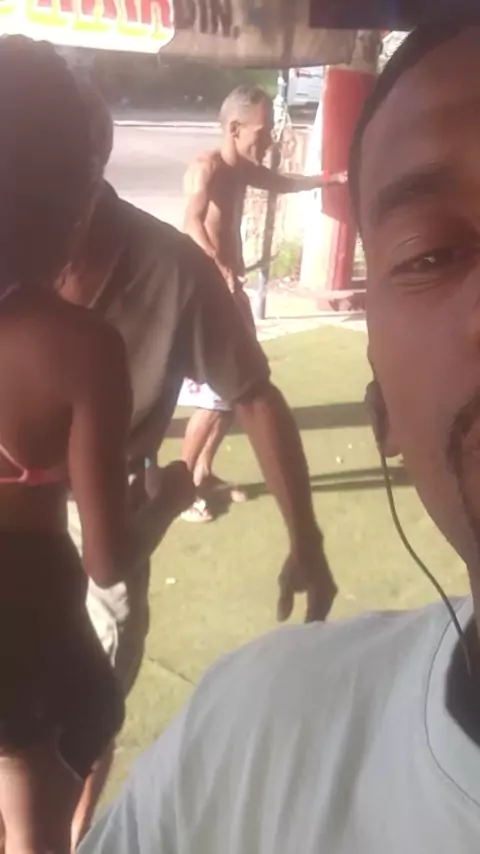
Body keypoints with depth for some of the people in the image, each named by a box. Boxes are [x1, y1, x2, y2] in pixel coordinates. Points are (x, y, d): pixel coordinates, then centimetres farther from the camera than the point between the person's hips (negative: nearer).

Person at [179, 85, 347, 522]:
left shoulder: (243, 169, 12)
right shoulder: (206, 167, -17)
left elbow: (283, 183, 33)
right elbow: (192, 223, -35)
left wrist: (334, 179, 32)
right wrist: (220, 269, -50)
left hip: (231, 290, 10)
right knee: (216, 396, -8)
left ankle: (204, 473, 29)